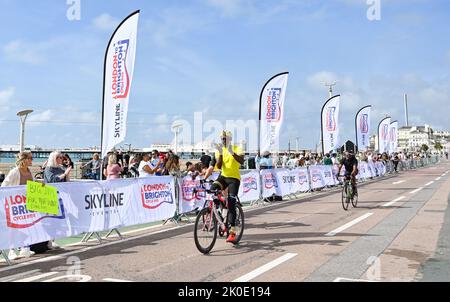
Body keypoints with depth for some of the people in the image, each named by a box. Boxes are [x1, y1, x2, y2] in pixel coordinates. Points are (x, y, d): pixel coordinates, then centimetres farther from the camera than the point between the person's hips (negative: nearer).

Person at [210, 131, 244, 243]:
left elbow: (241, 161, -23)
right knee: (212, 189, -28)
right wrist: (220, 153, -20)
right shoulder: (219, 150, 6)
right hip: (223, 176, 4)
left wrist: (232, 153, -38)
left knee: (231, 205, -9)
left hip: (234, 178, -4)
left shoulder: (236, 148, -4)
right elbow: (219, 166, -6)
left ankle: (232, 232, -5)